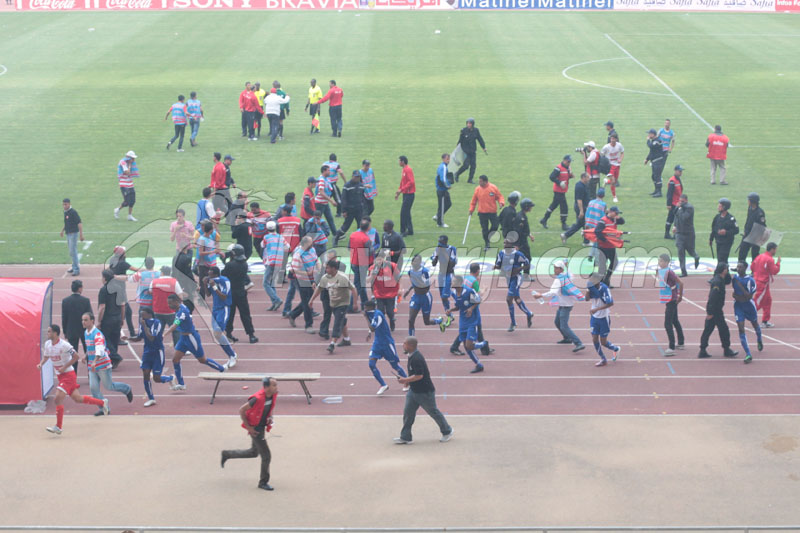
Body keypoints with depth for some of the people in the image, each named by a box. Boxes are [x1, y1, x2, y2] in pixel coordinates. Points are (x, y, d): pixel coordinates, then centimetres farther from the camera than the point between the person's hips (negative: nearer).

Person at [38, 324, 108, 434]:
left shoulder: (64, 345, -20)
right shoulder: (47, 344, 3)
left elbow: (76, 356, -16)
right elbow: (46, 356, 18)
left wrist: (64, 367, -19)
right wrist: (41, 364, -3)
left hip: (68, 375, -8)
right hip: (60, 375, 8)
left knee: (58, 398, -17)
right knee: (77, 398, 14)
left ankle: (59, 427, -10)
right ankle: (102, 402, 32)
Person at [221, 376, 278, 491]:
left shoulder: (273, 395, -8)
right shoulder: (257, 399, -31)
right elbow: (241, 410, -20)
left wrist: (270, 417, 0)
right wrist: (248, 427, -17)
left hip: (262, 426, 8)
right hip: (255, 429, -8)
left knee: (253, 453, 23)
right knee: (266, 455, -5)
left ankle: (227, 454, 39)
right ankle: (263, 482, 11)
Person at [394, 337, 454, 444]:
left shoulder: (416, 359, -26)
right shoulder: (412, 356, 7)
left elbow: (419, 375, -28)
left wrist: (405, 380, -20)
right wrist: (409, 381, 14)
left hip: (425, 391, -10)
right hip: (414, 391, 10)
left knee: (433, 411, 6)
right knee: (407, 412, 4)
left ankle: (447, 431, 25)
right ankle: (405, 437, 8)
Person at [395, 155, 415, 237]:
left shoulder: (408, 170, -16)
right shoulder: (404, 170, 14)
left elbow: (411, 182, -24)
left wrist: (401, 190, -23)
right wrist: (398, 192, 19)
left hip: (409, 194, -10)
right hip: (406, 194, 10)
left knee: (403, 212, -10)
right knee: (406, 212, 13)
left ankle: (403, 231, -7)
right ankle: (410, 230, 19)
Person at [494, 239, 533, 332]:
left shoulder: (518, 254, -17)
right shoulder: (501, 254, 1)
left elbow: (527, 264, -8)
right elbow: (498, 265, 9)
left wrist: (519, 269, -22)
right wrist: (496, 266, -15)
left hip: (516, 278, -7)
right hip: (508, 278, 7)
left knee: (509, 299, -13)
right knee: (517, 299, 18)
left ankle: (513, 323, -1)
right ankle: (529, 314, 40)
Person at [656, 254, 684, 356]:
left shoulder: (669, 272, -20)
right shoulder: (660, 271, 5)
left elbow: (680, 283, -22)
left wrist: (680, 296, -14)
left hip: (671, 300, -10)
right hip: (668, 300, 10)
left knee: (668, 324, -12)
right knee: (675, 321, 21)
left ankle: (671, 348, -13)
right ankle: (680, 343, 35)